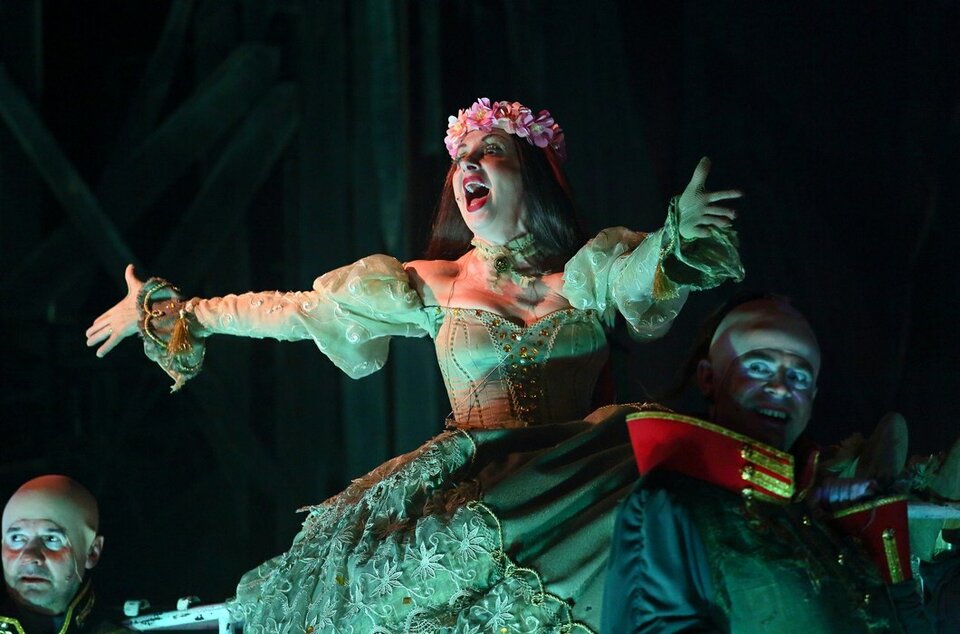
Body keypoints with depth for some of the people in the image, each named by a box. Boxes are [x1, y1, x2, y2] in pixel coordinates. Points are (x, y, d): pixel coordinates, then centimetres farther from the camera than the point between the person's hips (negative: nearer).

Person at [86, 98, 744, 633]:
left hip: (566, 487, 0)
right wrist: (169, 313, 19)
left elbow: (642, 271, -14)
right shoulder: (436, 288, 14)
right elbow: (295, 311, 18)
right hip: (467, 490, 1)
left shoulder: (590, 271, 9)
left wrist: (678, 236, -38)